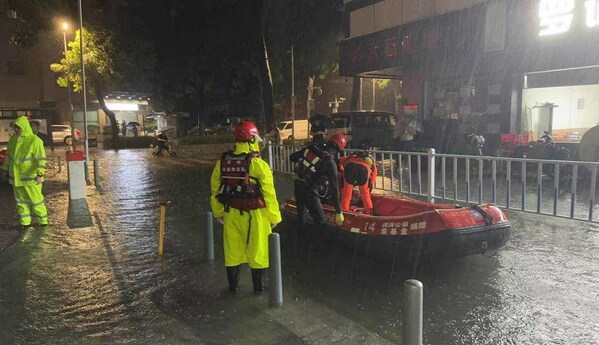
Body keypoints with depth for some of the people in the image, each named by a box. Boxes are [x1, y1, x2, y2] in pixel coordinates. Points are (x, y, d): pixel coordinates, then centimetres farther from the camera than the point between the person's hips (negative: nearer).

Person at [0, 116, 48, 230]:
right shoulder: (13, 139, 7)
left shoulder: (35, 140, -13)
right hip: (16, 176, 6)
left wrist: (40, 174, -24)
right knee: (21, 200, 12)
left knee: (36, 199, 2)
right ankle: (25, 222, 21)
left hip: (31, 177, -6)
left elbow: (41, 159, -17)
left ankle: (43, 221, 15)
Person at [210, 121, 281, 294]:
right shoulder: (258, 165, -17)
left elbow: (215, 190, 5)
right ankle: (258, 286, 25)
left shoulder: (222, 162, -2)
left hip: (231, 214, 4)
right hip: (254, 215, -4)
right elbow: (269, 194, -15)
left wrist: (218, 212, 18)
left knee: (232, 249, 18)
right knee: (256, 250, 12)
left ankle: (232, 285, 32)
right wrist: (274, 217, -3)